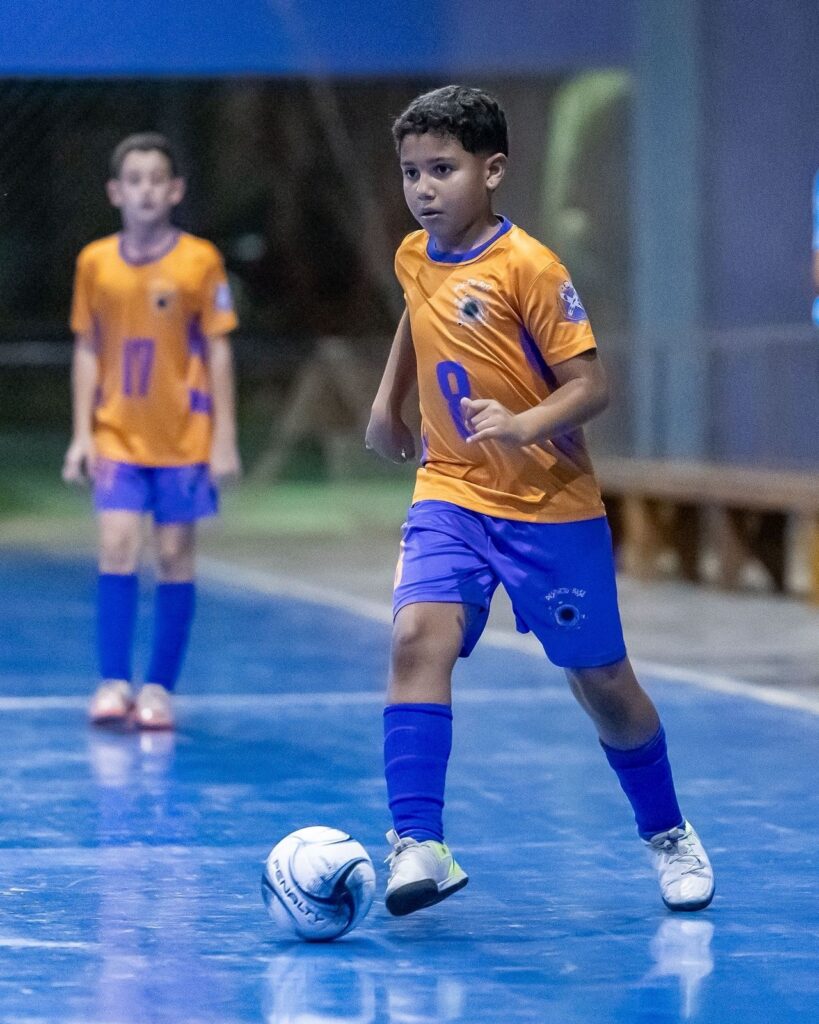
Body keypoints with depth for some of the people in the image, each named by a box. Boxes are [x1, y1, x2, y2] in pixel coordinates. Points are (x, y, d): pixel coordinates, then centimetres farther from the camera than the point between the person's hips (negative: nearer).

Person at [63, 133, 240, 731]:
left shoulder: (200, 261, -6)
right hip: (117, 436, 1)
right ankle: (114, 683, -5)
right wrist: (82, 435, 2)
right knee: (118, 548, -9)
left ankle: (159, 689, 9)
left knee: (175, 558, 2)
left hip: (184, 436, -1)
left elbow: (218, 351, -2)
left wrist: (225, 438, -5)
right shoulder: (95, 262, 1)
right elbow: (87, 351, 7)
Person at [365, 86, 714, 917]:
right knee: (419, 635, -22)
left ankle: (667, 835, 32)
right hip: (450, 495, 4)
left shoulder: (527, 268, -17)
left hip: (551, 505, -4)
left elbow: (590, 385, -19)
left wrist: (525, 425, -35)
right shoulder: (413, 257, 2)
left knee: (600, 682, 7)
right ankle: (418, 844, -27)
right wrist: (387, 401, 20)